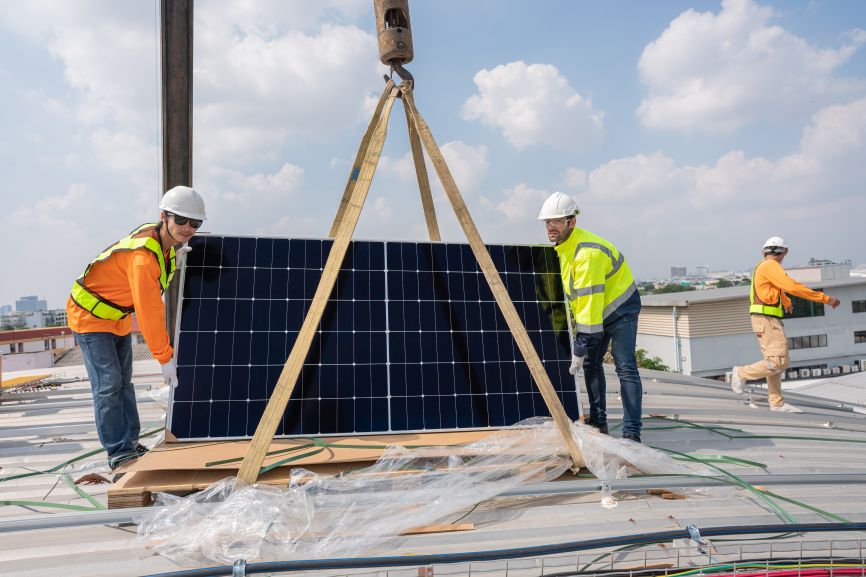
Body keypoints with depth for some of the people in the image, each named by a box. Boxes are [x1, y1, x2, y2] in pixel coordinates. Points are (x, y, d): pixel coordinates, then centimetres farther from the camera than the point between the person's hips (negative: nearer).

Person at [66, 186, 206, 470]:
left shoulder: (165, 243, -6)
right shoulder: (142, 257, -35)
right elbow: (149, 311, -32)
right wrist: (165, 358, -26)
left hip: (118, 318, 9)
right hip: (90, 316, -9)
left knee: (123, 382, 11)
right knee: (108, 385, -9)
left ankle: (130, 443, 19)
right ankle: (118, 452, -1)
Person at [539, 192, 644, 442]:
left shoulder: (587, 252, -32)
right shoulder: (561, 246, 0)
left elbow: (590, 302, -33)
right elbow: (578, 299, 11)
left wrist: (580, 349, -30)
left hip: (620, 307, -9)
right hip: (596, 309, 9)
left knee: (625, 367, -14)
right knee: (590, 364, 10)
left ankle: (631, 431, -10)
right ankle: (598, 421, 21)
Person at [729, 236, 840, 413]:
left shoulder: (763, 267, 20)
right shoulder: (770, 265, -12)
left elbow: (780, 289, 41)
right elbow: (793, 287, -23)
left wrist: (787, 304, 59)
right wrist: (825, 298, -19)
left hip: (768, 320, 10)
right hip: (766, 320, -10)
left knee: (775, 361, 9)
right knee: (779, 362, -13)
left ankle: (777, 403, 11)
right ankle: (742, 373, -1)